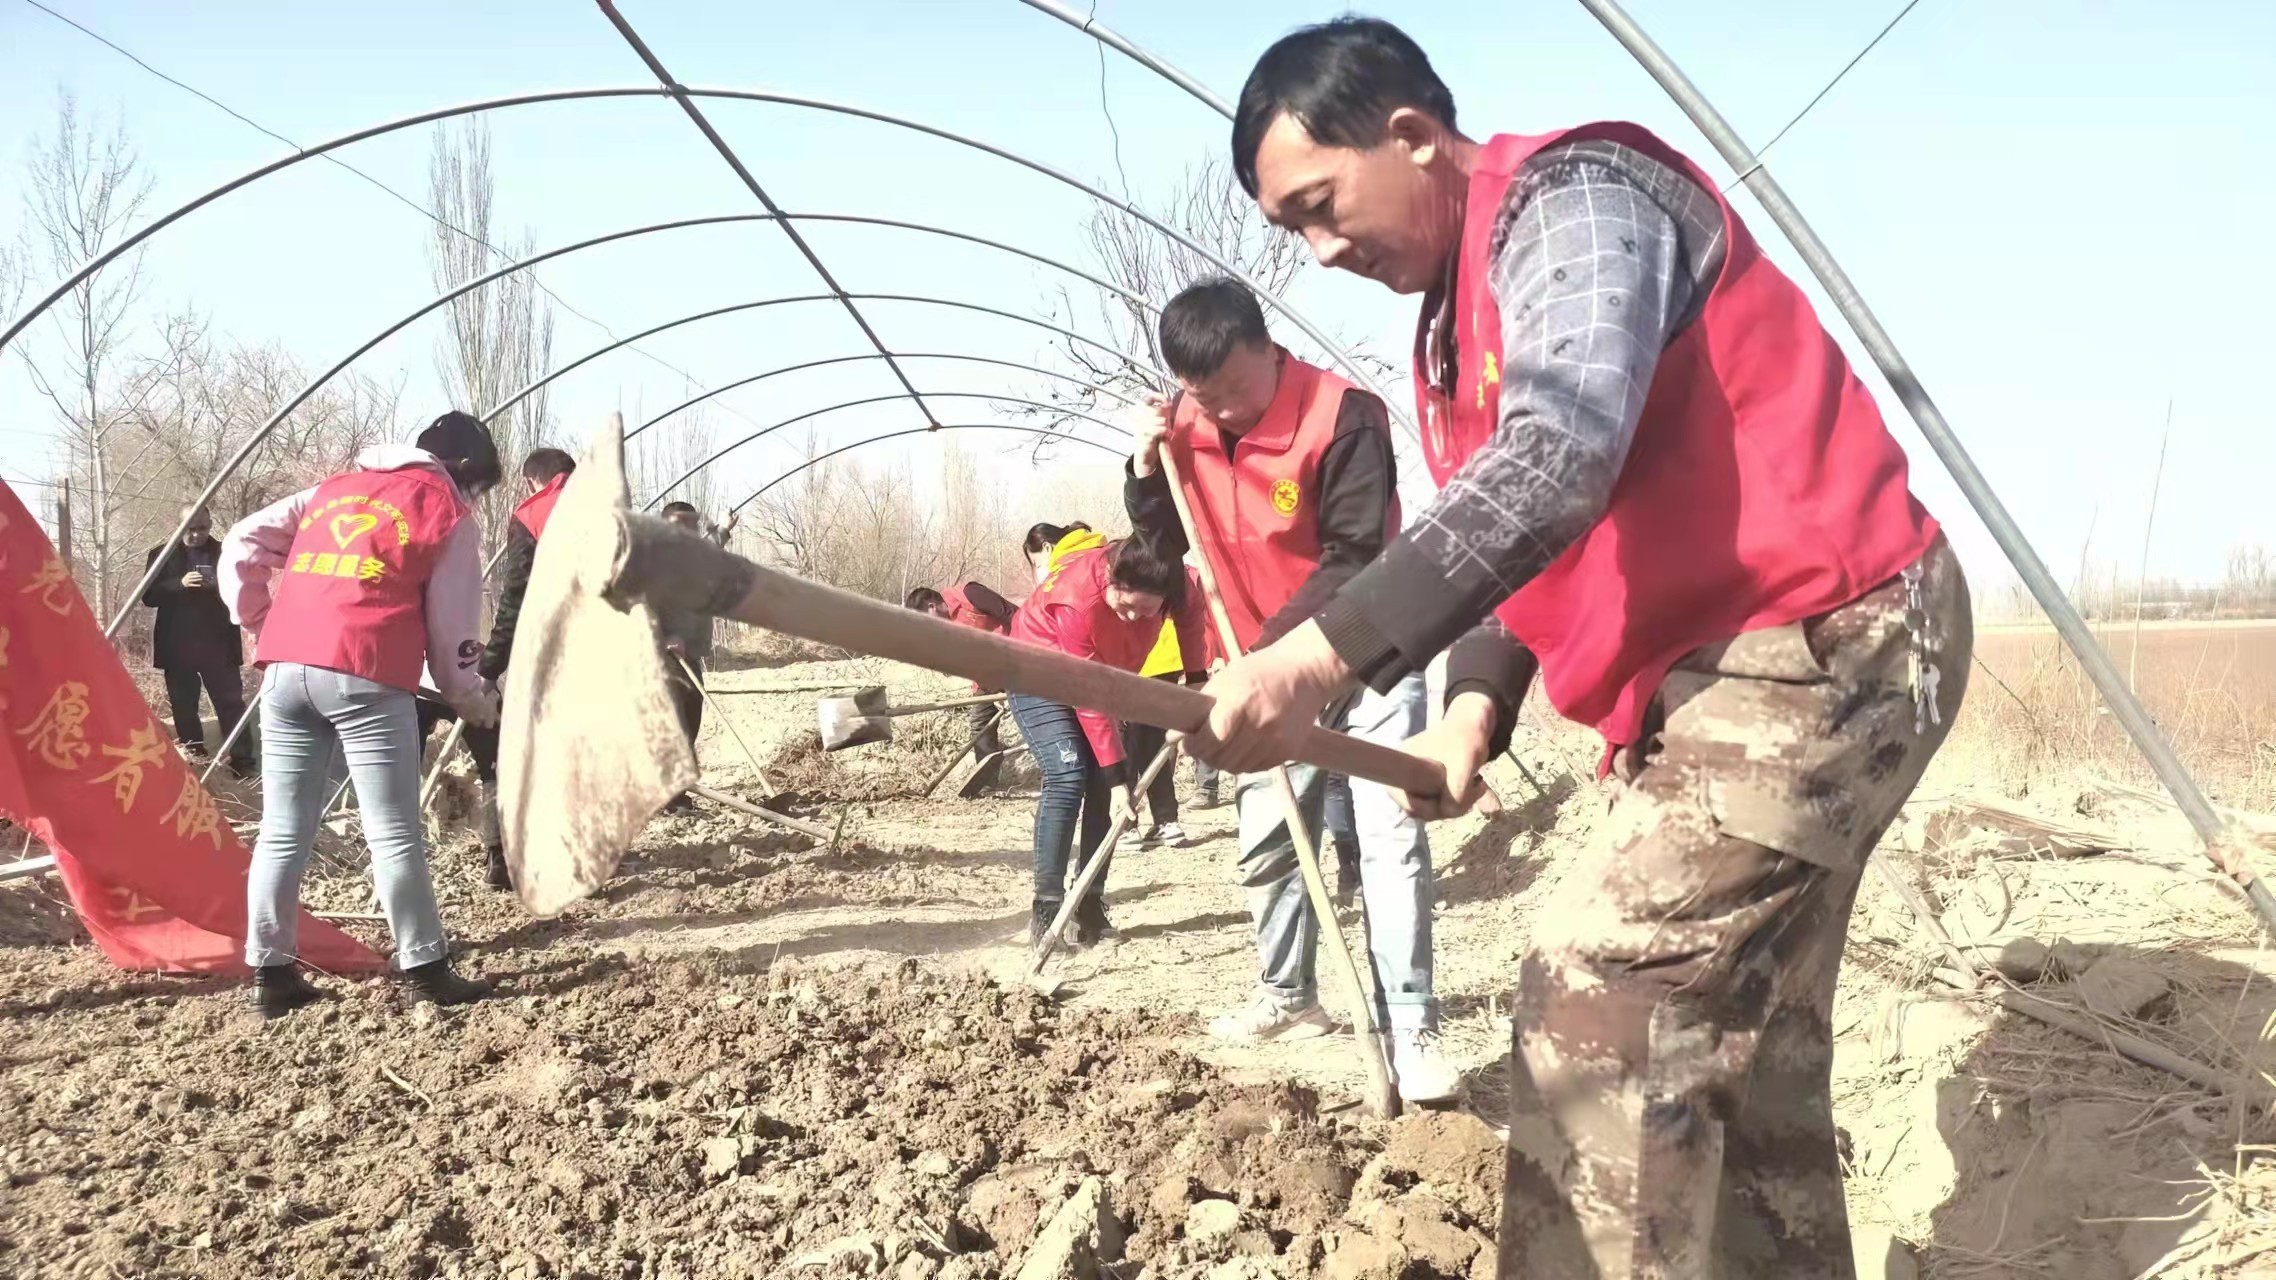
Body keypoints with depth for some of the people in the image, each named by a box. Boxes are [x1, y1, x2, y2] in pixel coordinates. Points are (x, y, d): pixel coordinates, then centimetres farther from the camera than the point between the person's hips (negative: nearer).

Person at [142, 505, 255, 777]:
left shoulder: (225, 554, 7)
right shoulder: (162, 555, 7)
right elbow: (149, 596, 0)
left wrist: (219, 587, -16)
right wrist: (179, 584, -17)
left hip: (218, 644, -1)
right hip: (177, 646, 2)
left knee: (231, 703, -5)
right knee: (183, 707, 7)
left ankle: (242, 763, -6)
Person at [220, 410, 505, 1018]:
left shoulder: (336, 487, 25)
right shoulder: (449, 513, 9)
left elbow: (244, 543, 19)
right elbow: (451, 627, 7)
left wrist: (259, 623, 24)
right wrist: (476, 700, 21)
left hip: (286, 668, 5)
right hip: (365, 675, -5)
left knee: (283, 830, 10)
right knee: (394, 833, 0)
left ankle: (270, 971, 14)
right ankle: (426, 969, 6)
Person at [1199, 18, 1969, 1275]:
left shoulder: (1571, 199, -15)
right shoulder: (1458, 313, 15)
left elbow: (1556, 465, -32)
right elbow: (1510, 532, 17)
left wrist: (1321, 657, -38)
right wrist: (1476, 706, 1)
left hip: (1823, 641, -10)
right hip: (1732, 660, 10)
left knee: (1598, 994, -16)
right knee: (1738, 1043, 14)